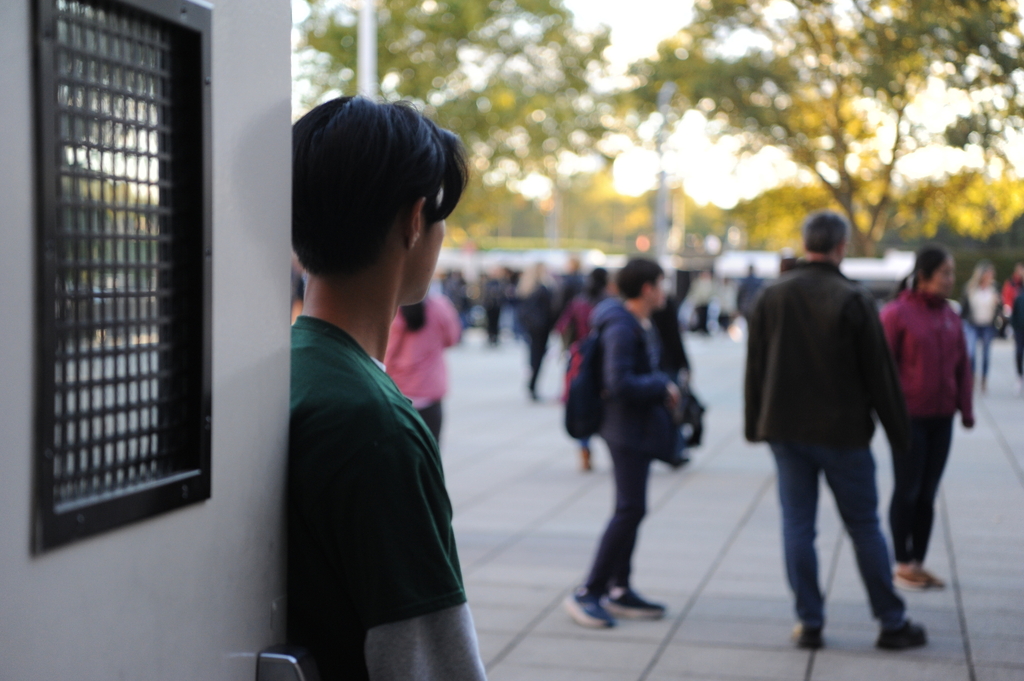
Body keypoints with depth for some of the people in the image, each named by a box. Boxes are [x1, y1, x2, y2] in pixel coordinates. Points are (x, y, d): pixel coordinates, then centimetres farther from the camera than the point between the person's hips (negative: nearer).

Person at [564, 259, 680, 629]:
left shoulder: (640, 326, 13)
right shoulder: (621, 328, -18)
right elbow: (619, 383, -25)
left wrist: (663, 385, 5)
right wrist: (663, 387, -14)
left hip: (638, 430, 10)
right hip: (628, 430, -10)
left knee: (630, 509, 13)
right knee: (630, 509, -11)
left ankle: (620, 590, 21)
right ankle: (589, 592, -7)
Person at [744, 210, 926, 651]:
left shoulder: (771, 296, 2)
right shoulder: (854, 301, -10)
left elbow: (754, 367, 8)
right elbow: (879, 373, -7)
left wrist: (756, 425, 16)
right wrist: (898, 433, 2)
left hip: (786, 431, 3)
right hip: (842, 432, -3)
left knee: (797, 524, 7)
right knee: (864, 527, 6)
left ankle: (809, 622, 8)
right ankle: (892, 623, 13)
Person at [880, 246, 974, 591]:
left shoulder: (950, 316, 8)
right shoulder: (897, 313, -9)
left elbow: (961, 365, 13)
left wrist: (965, 408, 8)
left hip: (941, 419, 5)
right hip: (909, 417, -5)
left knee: (927, 494, 10)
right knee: (907, 491, 2)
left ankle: (919, 563, 18)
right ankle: (903, 566, 12)